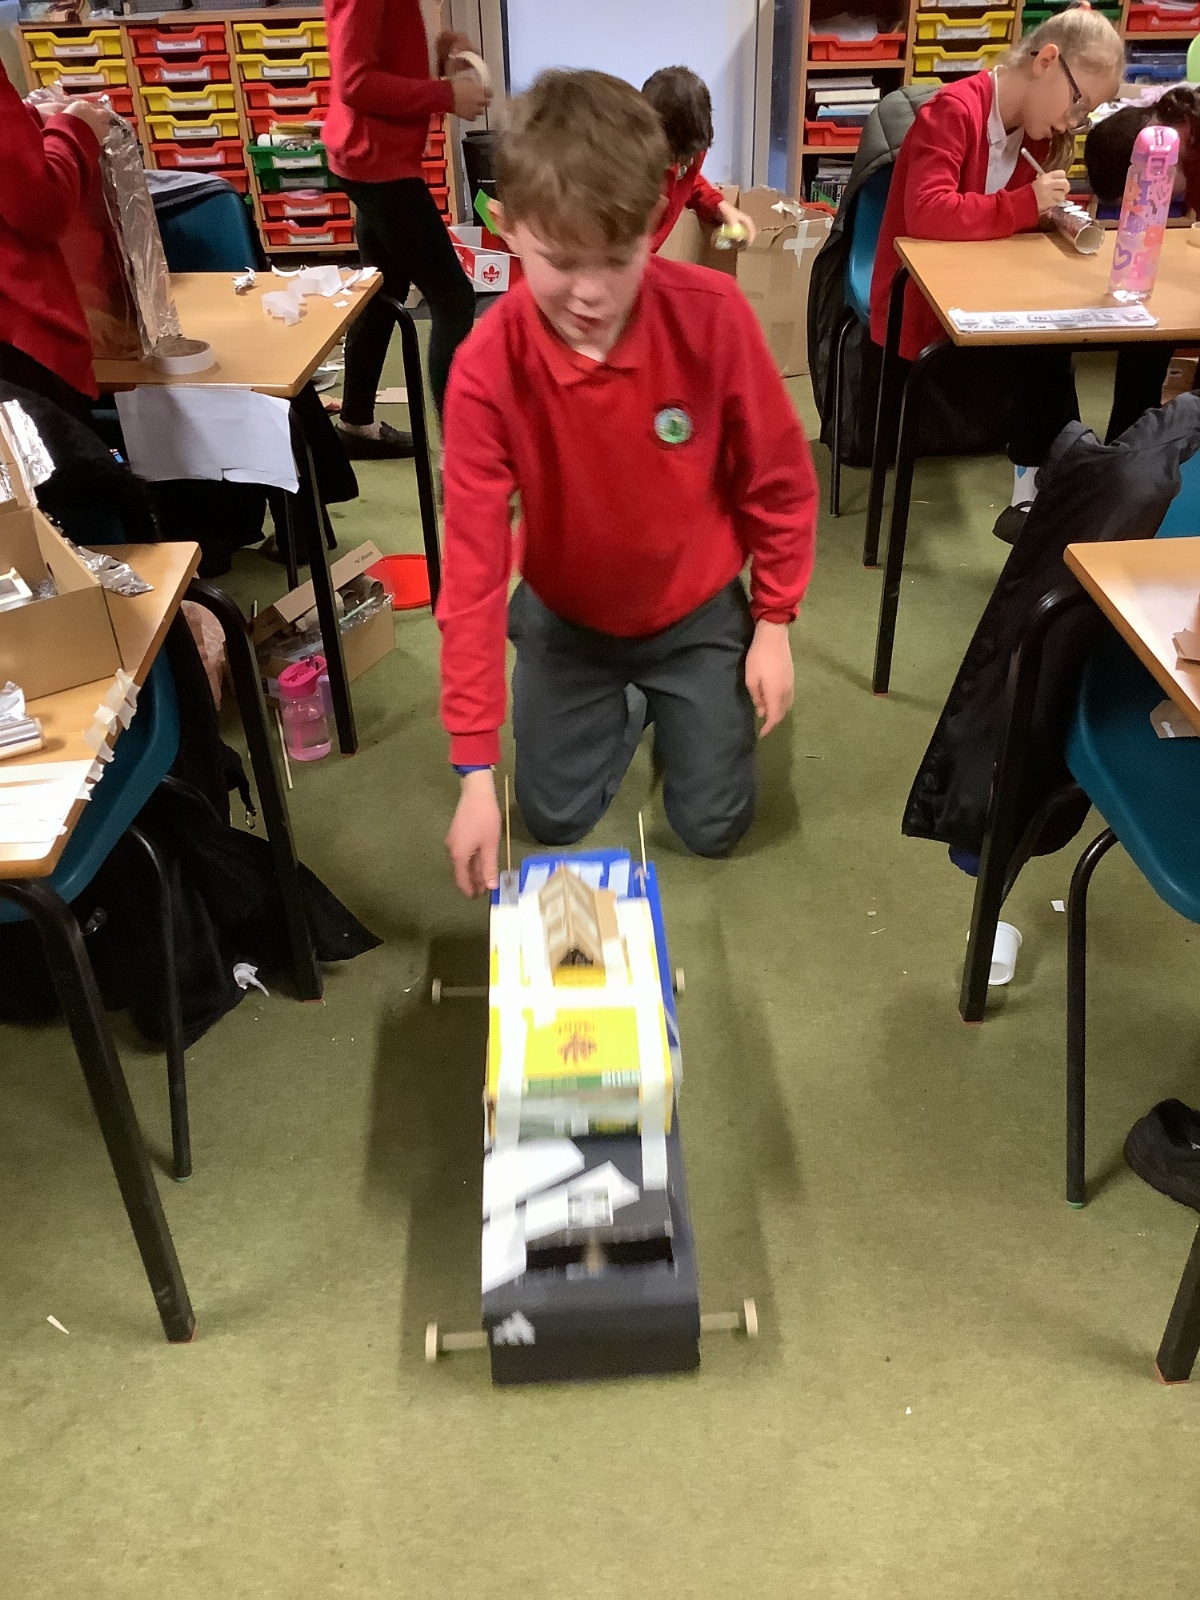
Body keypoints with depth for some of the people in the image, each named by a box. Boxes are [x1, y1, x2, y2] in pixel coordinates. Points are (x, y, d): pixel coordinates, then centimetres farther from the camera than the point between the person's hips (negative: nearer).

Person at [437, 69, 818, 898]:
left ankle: (668, 695, 34)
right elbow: (472, 564, -26)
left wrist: (773, 621, -6)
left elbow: (780, 479, -11)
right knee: (556, 818, 7)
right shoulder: (487, 368, -27)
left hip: (698, 611, 0)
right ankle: (630, 699, 35)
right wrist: (475, 768, -27)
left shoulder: (712, 313, -25)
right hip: (569, 620, 0)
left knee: (715, 824, 4)